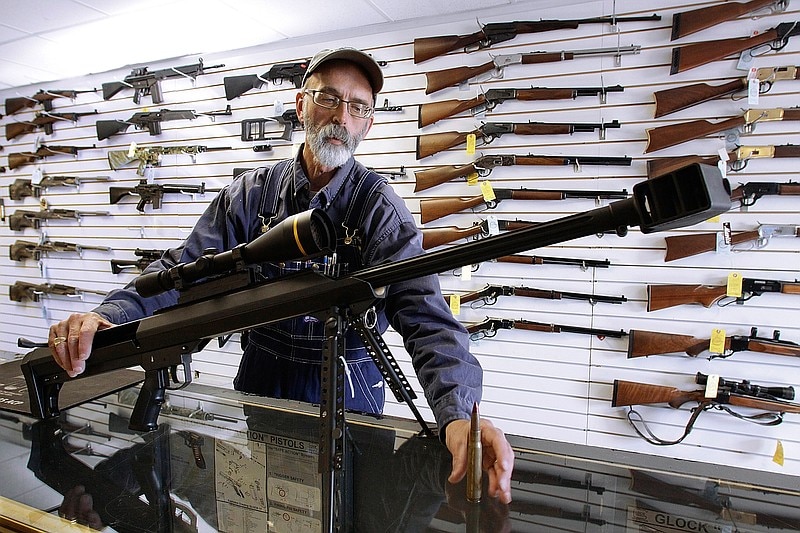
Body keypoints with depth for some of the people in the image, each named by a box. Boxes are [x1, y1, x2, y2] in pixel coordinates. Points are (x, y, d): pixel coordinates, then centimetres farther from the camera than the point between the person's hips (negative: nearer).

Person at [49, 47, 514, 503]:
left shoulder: (381, 207, -15)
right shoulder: (252, 193, -3)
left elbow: (425, 315, -26)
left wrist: (459, 413, -43)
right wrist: (109, 314, -28)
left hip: (345, 390, -2)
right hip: (260, 381, 3)